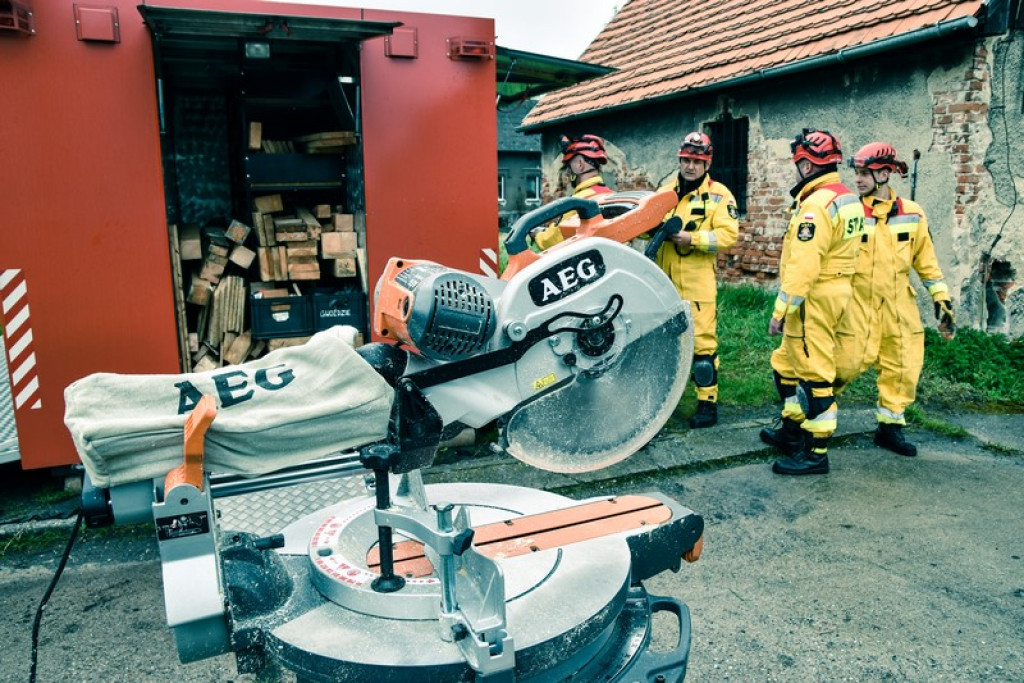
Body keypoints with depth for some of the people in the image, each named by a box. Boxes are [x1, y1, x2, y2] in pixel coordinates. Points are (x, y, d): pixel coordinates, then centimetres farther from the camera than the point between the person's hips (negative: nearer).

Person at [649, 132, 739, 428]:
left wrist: (691, 238, -19)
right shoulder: (666, 191, 17)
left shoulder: (718, 194, 0)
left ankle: (708, 402, 5)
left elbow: (728, 234, -10)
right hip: (664, 281, 5)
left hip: (698, 283, -5)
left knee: (702, 342, -5)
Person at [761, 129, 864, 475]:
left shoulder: (816, 205, -18)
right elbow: (839, 249, 14)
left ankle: (816, 452, 6)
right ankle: (792, 429, 33)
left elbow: (802, 267, -23)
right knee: (787, 362, 20)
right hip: (836, 290, 10)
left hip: (813, 299, -10)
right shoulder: (849, 199, 13)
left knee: (814, 374, -3)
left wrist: (781, 310, -20)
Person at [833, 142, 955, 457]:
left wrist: (941, 299, 10)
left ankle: (890, 426, 22)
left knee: (904, 368, 7)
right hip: (857, 304, -4)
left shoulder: (912, 214, 4)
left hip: (899, 305, 4)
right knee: (846, 363, -6)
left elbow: (925, 260, 12)